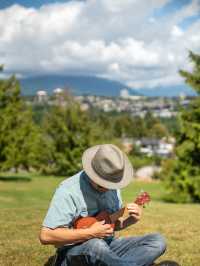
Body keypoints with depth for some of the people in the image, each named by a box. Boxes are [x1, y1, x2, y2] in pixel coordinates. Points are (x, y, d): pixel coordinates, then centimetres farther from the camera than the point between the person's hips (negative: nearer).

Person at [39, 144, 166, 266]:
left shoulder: (112, 186, 6)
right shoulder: (69, 191, -18)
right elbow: (46, 236, -24)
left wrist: (132, 219, -5)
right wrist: (90, 233, -25)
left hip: (107, 246, 7)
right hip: (75, 251, -7)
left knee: (158, 241, -13)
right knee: (95, 244, -42)